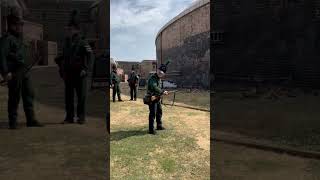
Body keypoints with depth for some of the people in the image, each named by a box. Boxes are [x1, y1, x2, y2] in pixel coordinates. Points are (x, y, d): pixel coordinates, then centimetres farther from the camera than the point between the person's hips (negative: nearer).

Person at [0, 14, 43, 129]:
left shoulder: (19, 38, 20)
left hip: (24, 71, 8)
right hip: (14, 72, -8)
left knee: (29, 95, 8)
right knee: (14, 97, -1)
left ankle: (31, 120, 16)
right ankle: (13, 122, 12)